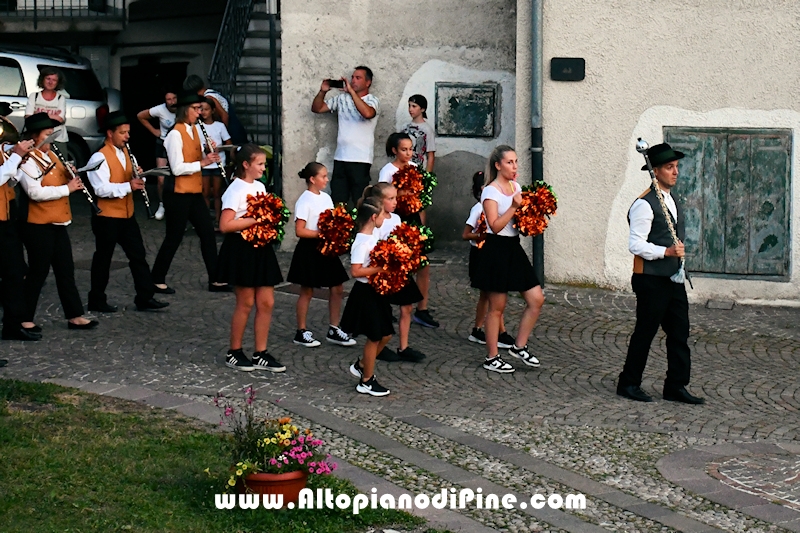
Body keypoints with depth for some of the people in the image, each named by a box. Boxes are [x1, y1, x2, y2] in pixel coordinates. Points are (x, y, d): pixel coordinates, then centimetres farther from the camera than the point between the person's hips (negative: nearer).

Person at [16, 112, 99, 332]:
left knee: (65, 270, 10)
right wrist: (67, 188, -24)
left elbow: (60, 182, 22)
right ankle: (24, 319, 8)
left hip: (58, 223, 9)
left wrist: (72, 178, 0)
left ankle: (75, 316, 15)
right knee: (38, 272, -2)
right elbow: (35, 192, -26)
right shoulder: (28, 160, -15)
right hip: (39, 225, -9)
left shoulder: (51, 155, 12)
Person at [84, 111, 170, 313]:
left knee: (138, 255, 7)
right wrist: (128, 186, -33)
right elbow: (101, 189, -26)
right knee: (103, 259, 4)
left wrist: (137, 177, -3)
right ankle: (96, 301, 15)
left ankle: (145, 298, 12)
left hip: (126, 215, 8)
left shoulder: (124, 152, 10)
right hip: (107, 217, -8)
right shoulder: (100, 157, -17)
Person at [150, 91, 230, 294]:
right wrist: (202, 162, -26)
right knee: (174, 237, 0)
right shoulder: (175, 134, -16)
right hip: (179, 194, -8)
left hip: (195, 192, 8)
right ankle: (157, 281, 12)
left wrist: (208, 153, 0)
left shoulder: (194, 130, 11)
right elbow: (177, 168, -22)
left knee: (208, 233, 7)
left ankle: (215, 280, 12)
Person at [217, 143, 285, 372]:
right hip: (241, 249, -8)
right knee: (245, 303, 1)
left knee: (267, 303, 6)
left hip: (261, 248, 8)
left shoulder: (260, 187, 11)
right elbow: (225, 225, -21)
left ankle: (261, 355, 14)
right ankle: (234, 353, 15)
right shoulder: (236, 190, -13)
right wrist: (254, 220, -22)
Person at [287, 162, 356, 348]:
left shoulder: (326, 198, 9)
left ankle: (334, 330, 17)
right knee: (307, 291, 2)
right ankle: (301, 332, 13)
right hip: (309, 249, -7)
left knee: (337, 288, 7)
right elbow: (300, 231, -18)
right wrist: (322, 234, -22)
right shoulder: (305, 201, -13)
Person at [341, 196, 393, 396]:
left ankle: (361, 366, 30)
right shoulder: (362, 242, -20)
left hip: (377, 291, 9)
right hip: (365, 292, -9)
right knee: (374, 337, 1)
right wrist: (380, 268, -26)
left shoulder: (373, 237, 8)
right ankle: (366, 381, 14)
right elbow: (356, 271, -26)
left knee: (385, 334, 13)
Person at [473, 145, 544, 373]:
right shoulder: (490, 191, -12)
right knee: (497, 307, 0)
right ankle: (492, 358, 10)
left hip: (514, 248, 8)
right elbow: (495, 226, -19)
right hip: (497, 249, -8)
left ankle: (519, 346, 16)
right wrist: (514, 206, -24)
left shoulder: (516, 187, 11)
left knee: (536, 299, 4)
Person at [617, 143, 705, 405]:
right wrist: (666, 251, -27)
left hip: (673, 278, 9)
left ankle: (676, 386, 12)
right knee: (645, 332, 0)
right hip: (651, 279, -9)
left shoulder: (672, 202, 16)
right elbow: (636, 244, -20)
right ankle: (629, 384, 13)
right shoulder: (644, 205, -14)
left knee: (679, 332, 6)